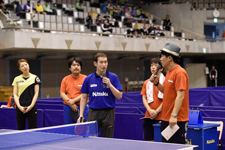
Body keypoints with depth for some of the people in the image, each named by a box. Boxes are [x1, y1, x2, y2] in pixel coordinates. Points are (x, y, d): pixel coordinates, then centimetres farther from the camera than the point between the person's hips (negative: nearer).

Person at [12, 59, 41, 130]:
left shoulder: (34, 78, 2)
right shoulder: (17, 79, 8)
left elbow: (36, 93, 0)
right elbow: (15, 94, 6)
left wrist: (31, 106, -10)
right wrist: (19, 106, -8)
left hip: (31, 107, -2)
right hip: (20, 107, 2)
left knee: (33, 129, -5)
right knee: (20, 129, 4)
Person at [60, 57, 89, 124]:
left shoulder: (85, 78, 1)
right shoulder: (65, 79, 11)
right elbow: (62, 93, 4)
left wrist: (74, 100, -14)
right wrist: (70, 103, -10)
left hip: (82, 107, -3)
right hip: (68, 108, 3)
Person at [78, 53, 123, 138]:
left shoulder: (113, 77, 0)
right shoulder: (88, 79, 4)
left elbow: (119, 96, -4)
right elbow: (84, 97, 9)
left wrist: (109, 84, -17)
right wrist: (81, 115, 2)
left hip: (108, 112, -1)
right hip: (93, 112, 1)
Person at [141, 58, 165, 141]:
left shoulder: (165, 81, 0)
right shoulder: (147, 83, 14)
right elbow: (144, 98, 11)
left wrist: (157, 111, -10)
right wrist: (150, 110, -6)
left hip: (161, 116, -4)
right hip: (148, 117, 4)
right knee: (149, 140, 3)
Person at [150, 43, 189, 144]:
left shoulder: (179, 73, -15)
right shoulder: (169, 72, 15)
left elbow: (180, 96, -22)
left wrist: (174, 115, -27)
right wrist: (156, 83, 7)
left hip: (176, 120, -10)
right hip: (166, 119, 10)